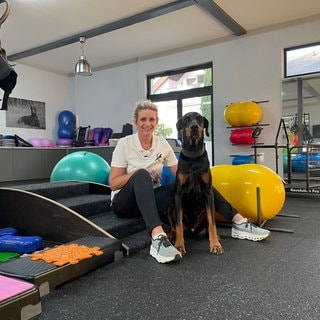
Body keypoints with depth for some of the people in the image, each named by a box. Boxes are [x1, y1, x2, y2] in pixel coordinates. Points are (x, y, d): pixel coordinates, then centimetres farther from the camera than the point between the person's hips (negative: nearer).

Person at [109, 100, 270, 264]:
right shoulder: (125, 143, -10)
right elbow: (113, 183, -11)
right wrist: (138, 173, -22)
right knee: (141, 175, -38)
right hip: (125, 202, -4)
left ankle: (239, 222, -20)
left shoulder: (162, 144, 2)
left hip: (152, 199, 4)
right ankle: (158, 238, -54)